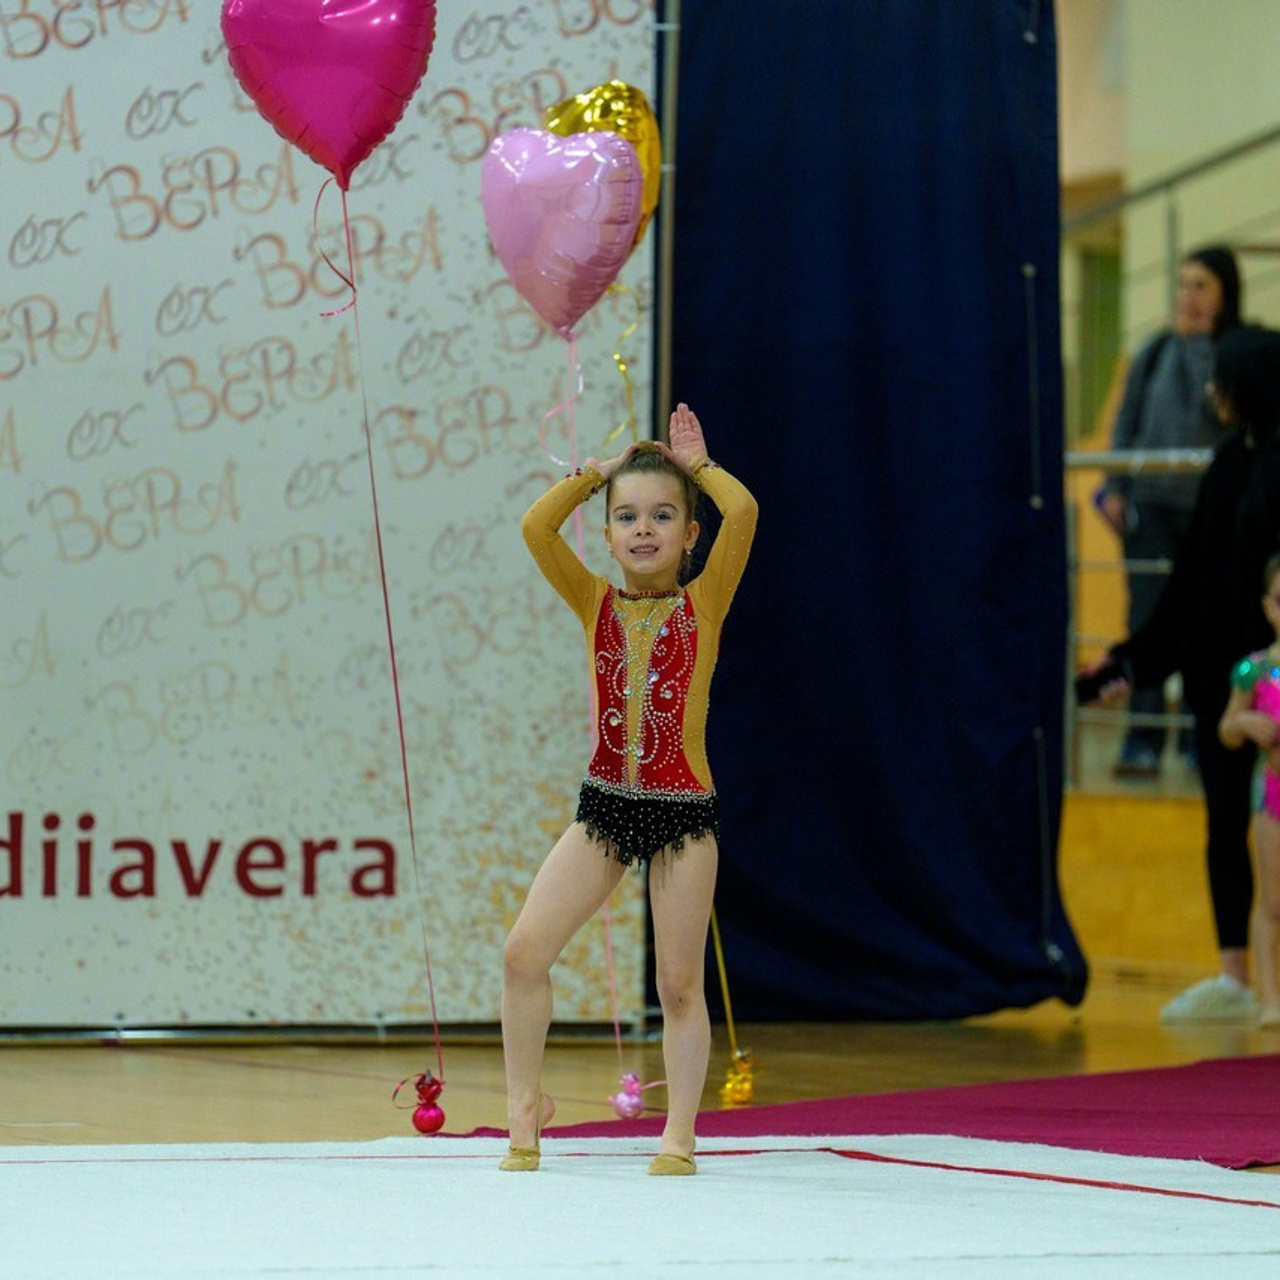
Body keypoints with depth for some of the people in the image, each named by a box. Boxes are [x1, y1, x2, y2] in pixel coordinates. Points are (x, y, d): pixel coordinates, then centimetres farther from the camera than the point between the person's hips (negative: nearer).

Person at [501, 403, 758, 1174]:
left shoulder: (704, 605, -1)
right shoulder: (597, 606, 5)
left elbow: (743, 511, -15)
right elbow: (537, 527, -6)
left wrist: (696, 465, 1)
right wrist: (599, 471, 3)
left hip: (685, 812, -2)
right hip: (604, 806, 3)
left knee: (680, 984, 2)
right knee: (525, 952, -7)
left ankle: (680, 1135, 11)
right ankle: (526, 1106, 8)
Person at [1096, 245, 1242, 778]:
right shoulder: (1155, 352, 8)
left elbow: (1219, 407, -16)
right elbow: (1126, 422, 12)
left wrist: (1198, 343, -11)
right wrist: (1115, 489, 2)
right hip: (1152, 503, 2)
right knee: (1147, 620, -3)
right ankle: (1143, 741, -1)